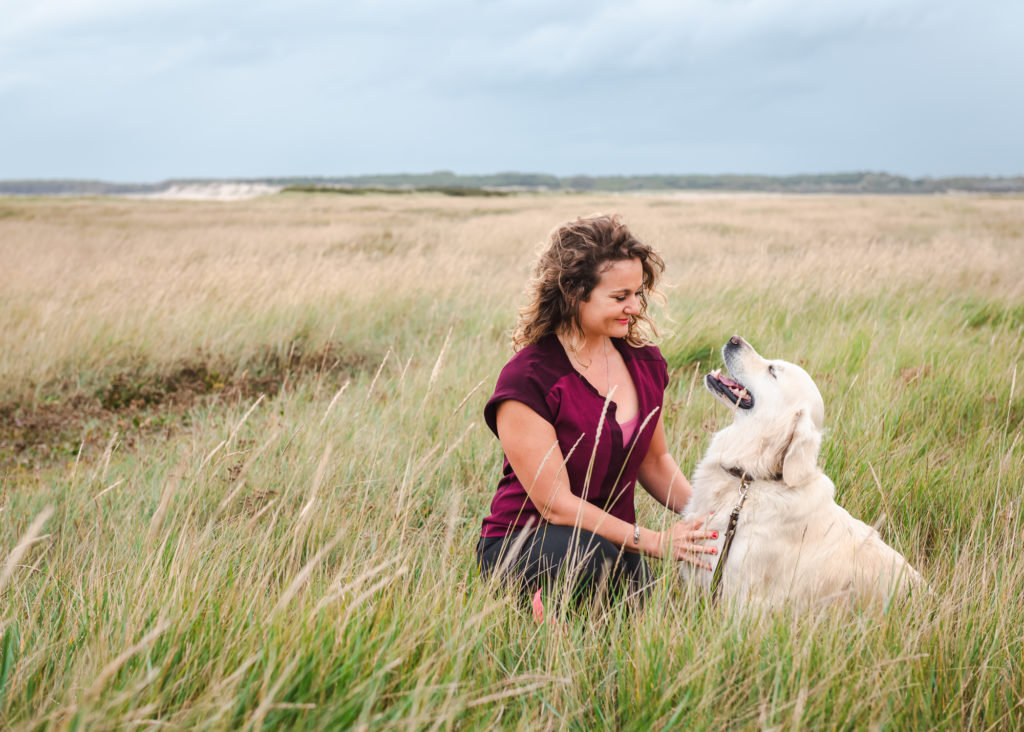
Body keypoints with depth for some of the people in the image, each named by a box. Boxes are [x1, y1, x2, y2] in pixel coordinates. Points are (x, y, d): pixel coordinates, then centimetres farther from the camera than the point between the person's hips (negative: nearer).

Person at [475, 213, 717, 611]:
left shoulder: (644, 364, 3)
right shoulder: (527, 380, -18)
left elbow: (654, 461, 17)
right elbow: (556, 504, -18)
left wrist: (703, 515, -1)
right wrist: (653, 541, -21)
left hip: (612, 543, 7)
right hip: (522, 546, -6)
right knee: (591, 557, -38)